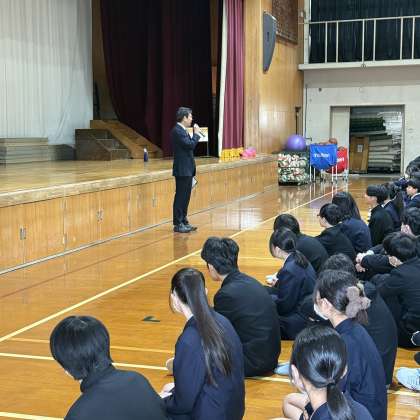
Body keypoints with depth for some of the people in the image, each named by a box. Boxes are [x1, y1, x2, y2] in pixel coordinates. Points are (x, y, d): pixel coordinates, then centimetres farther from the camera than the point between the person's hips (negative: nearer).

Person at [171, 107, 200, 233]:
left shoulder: (182, 130, 15)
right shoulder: (177, 131, -16)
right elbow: (190, 145, -22)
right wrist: (196, 133, -11)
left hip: (187, 170, 10)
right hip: (182, 170, -10)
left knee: (185, 197, 14)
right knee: (180, 197, -5)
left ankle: (183, 221, 21)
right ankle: (178, 224, 0)